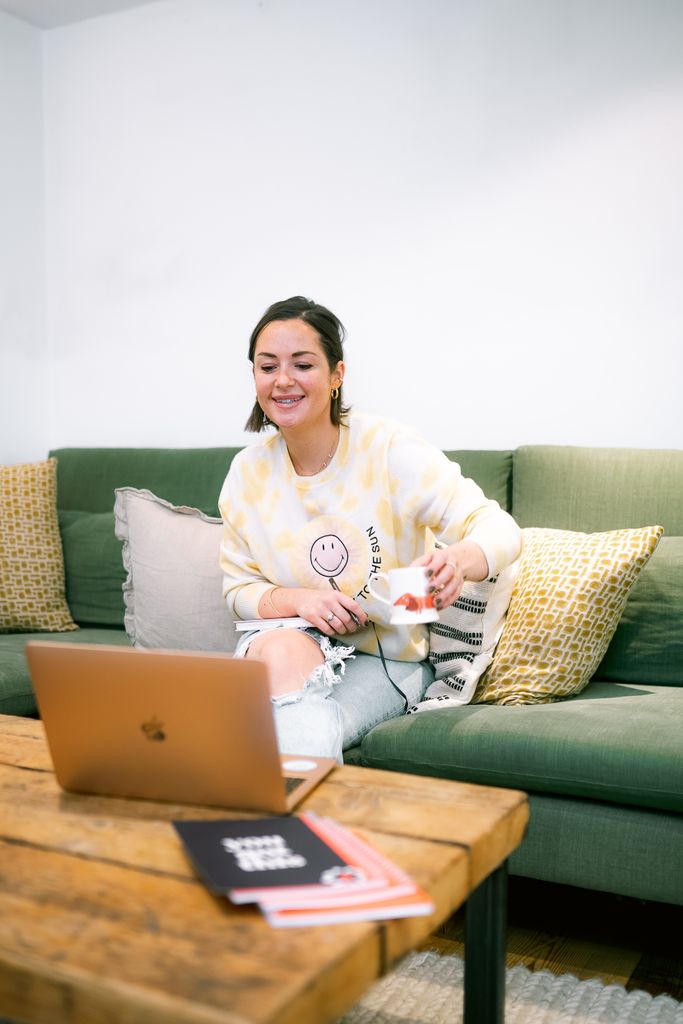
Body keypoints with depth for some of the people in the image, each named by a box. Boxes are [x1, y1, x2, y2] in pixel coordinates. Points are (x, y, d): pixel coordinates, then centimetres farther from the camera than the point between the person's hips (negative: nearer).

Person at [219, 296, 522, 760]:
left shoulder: (390, 448, -13)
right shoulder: (248, 472, -1)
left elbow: (499, 527, -18)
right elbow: (240, 589, 6)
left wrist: (458, 560, -43)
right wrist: (298, 600, -17)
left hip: (390, 658, -3)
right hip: (291, 636, 3)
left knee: (301, 731, -30)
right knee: (282, 648, -32)